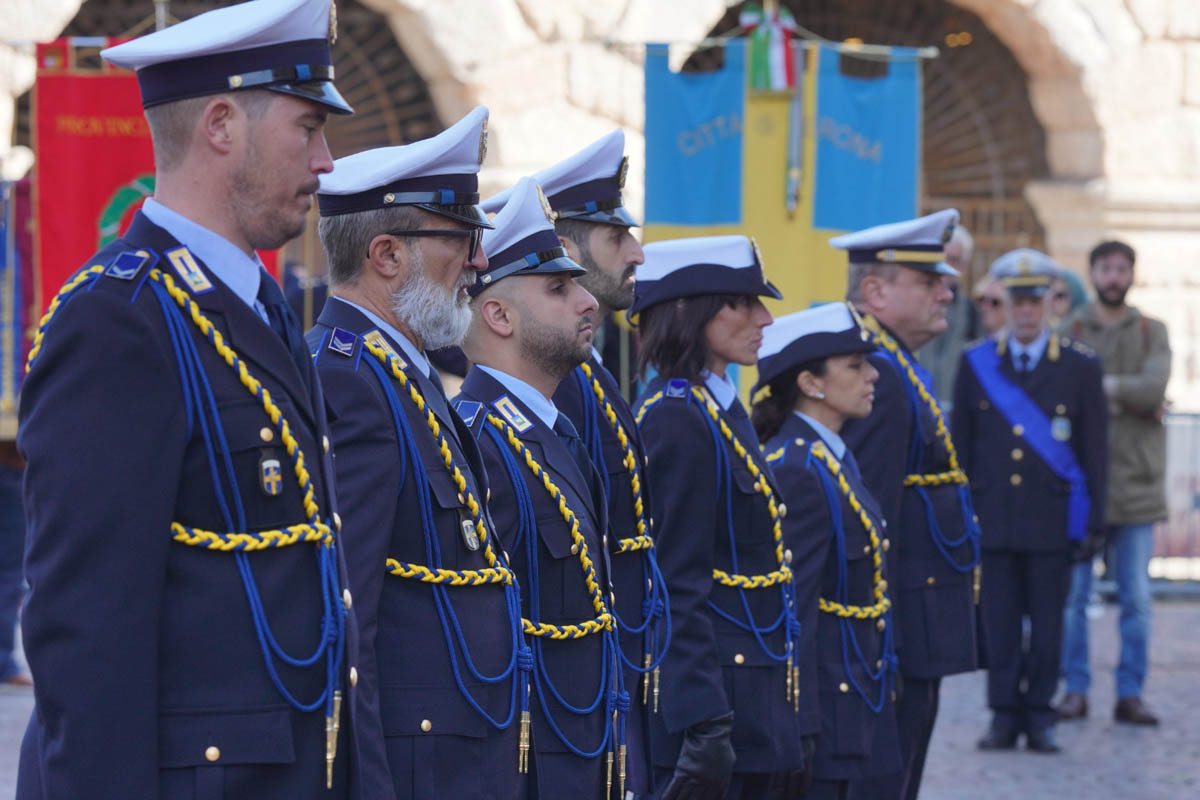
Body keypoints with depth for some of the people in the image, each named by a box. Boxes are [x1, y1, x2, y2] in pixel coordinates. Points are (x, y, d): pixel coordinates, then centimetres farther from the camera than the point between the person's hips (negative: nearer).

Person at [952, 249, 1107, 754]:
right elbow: (960, 448, 10)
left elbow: (1093, 453, 4)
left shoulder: (1080, 367, 3)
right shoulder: (976, 365, 7)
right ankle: (1004, 715, 6)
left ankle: (1039, 717, 10)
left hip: (1052, 519, -1)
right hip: (993, 519, 1)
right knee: (1000, 622, 0)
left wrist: (1093, 524, -1)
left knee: (1047, 622, 1)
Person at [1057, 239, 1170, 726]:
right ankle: (1075, 690, 9)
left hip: (1135, 481, 1)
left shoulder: (1151, 333, 9)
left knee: (1136, 598, 1)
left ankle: (1130, 694, 8)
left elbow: (1155, 388, -8)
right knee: (1072, 595, 0)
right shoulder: (1069, 332, 6)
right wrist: (1126, 396, -10)